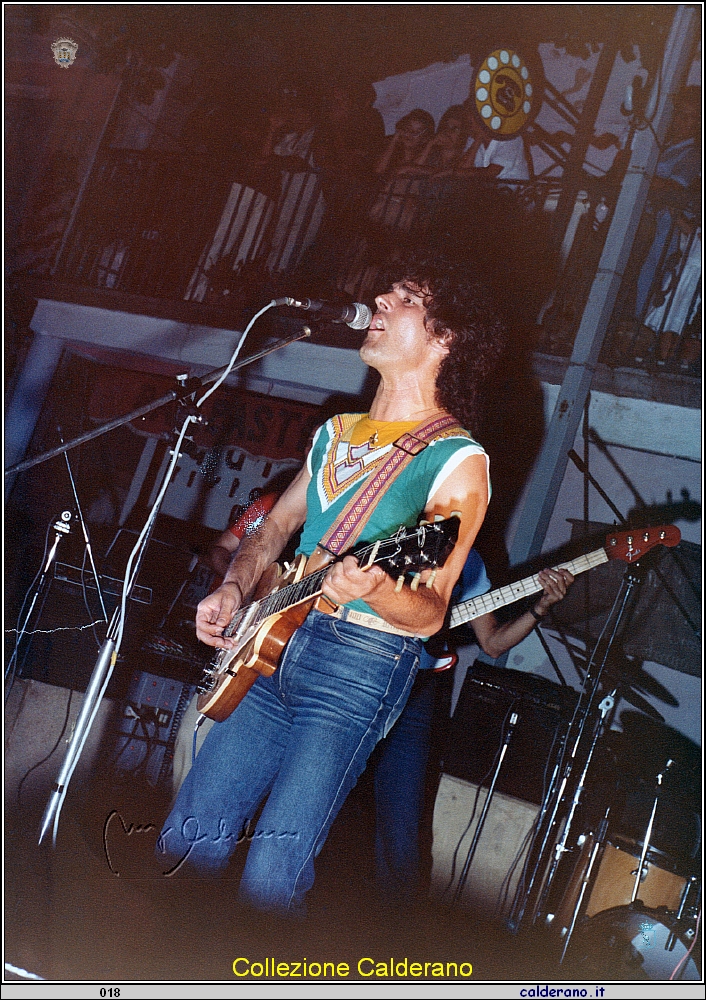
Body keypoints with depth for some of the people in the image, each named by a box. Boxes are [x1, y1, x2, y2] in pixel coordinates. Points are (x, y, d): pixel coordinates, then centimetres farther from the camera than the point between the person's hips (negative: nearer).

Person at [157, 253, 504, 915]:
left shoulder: (457, 460, -6)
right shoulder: (337, 433, 16)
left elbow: (430, 613, -10)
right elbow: (276, 525, 26)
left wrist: (373, 591, -31)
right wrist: (234, 590, 7)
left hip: (362, 663, -6)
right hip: (273, 644, 7)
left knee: (271, 878, -13)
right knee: (184, 843, 6)